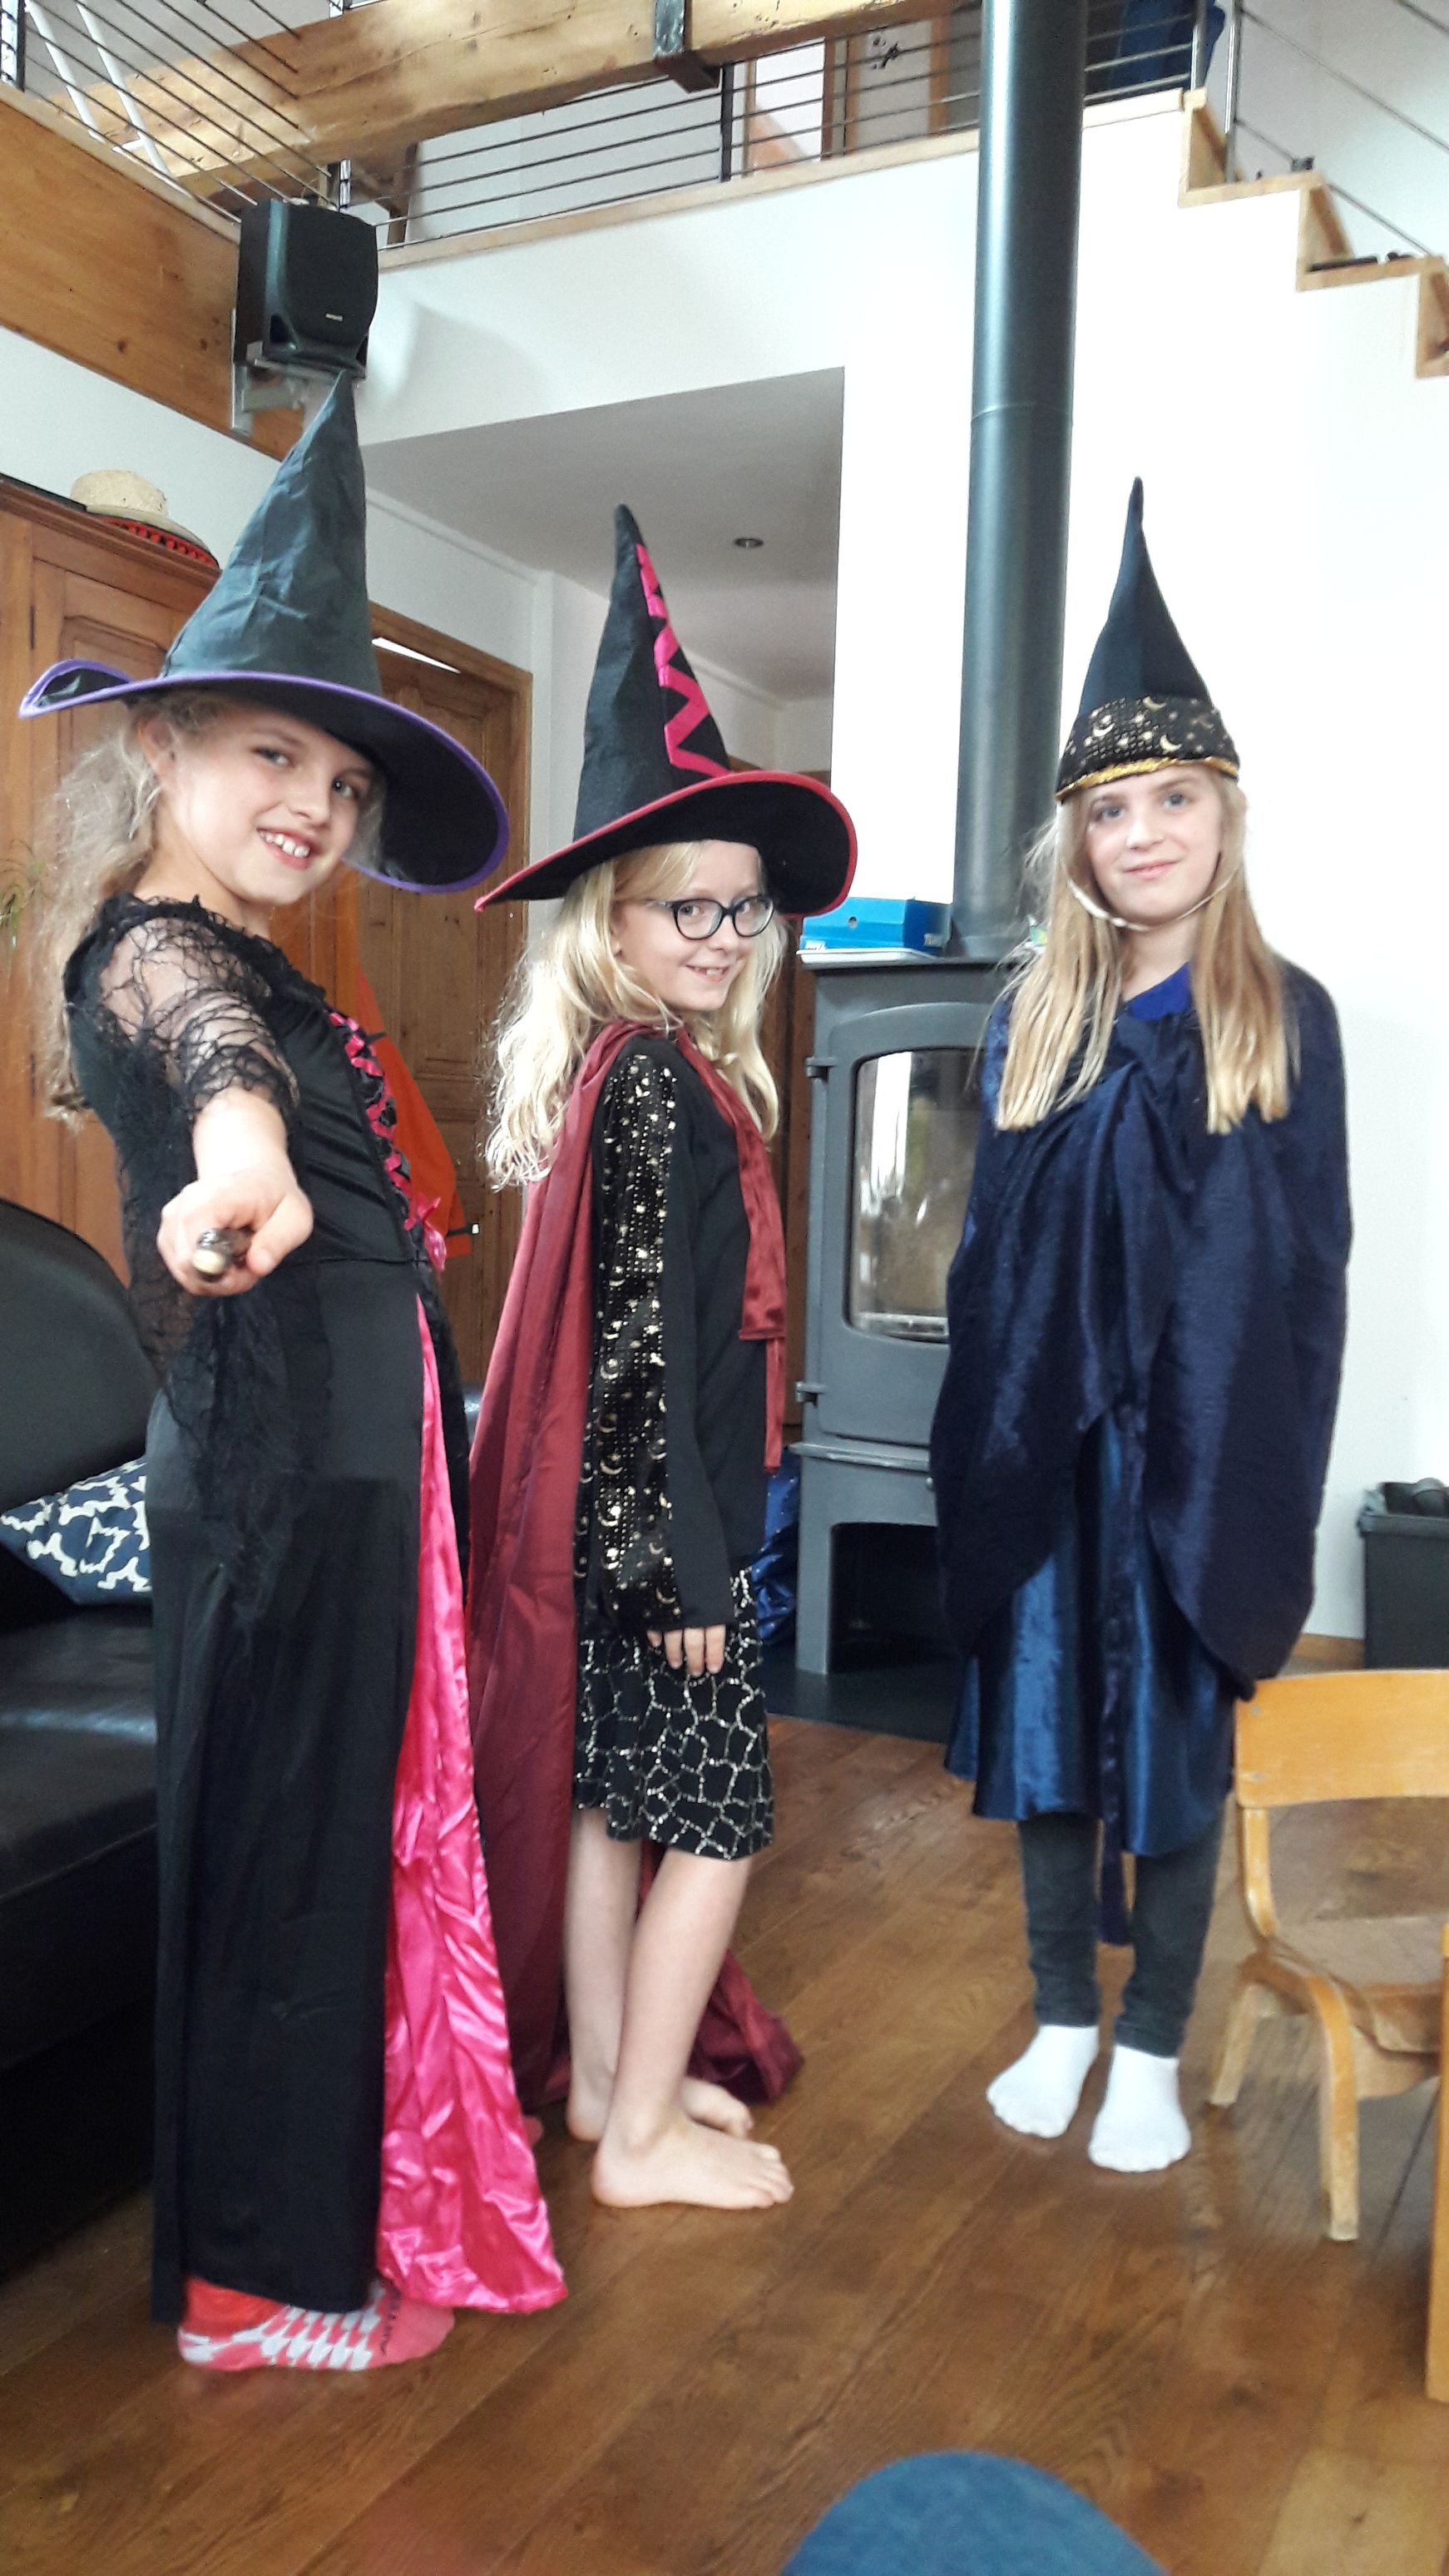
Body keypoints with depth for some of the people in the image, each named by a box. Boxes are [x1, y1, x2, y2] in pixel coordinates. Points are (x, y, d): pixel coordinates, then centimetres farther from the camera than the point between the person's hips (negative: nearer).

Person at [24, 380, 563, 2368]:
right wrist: (242, 1163, -58)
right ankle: (251, 2274, 22)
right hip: (282, 1474, -10)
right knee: (280, 1852, 3)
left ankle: (313, 2203, 37)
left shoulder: (241, 962, 16)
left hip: (339, 1466, 10)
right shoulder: (152, 949, -13)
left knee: (343, 1836, 19)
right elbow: (214, 1055, -38)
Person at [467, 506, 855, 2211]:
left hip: (607, 1515, 9)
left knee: (615, 1797, 18)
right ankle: (641, 2133, 17)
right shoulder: (662, 1084, -18)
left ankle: (605, 2070, 33)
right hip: (658, 1516, -9)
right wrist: (693, 1558, -17)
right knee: (716, 1815, 3)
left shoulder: (625, 1072, 10)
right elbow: (660, 1343, -21)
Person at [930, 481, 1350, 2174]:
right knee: (1047, 1734, 11)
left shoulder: (1284, 1018, -1)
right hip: (1044, 1449, 3)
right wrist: (974, 1455, 1)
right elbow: (987, 1255, 7)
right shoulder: (1032, 1023, 6)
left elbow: (1310, 1267, -2)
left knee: (1177, 1749, 8)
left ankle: (1153, 2051, 27)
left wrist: (1274, 1478, -8)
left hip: (1202, 1448, -2)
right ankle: (1063, 2018, 31)